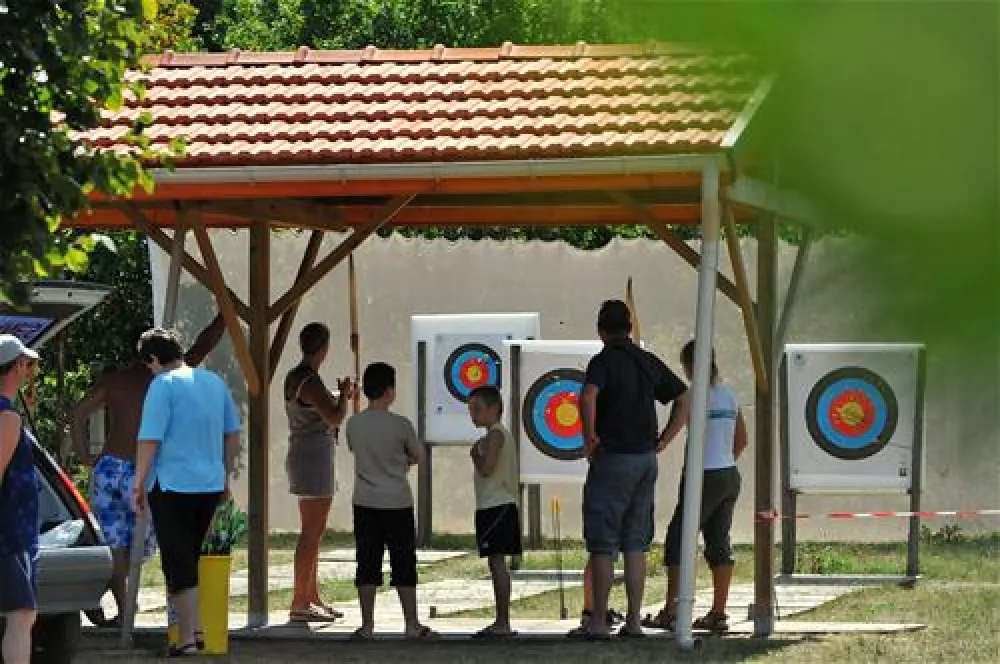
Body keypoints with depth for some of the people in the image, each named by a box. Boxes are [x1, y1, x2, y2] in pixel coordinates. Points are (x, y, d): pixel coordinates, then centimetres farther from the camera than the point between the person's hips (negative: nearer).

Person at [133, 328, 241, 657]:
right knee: (191, 558, 19)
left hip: (172, 485, -6)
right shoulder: (214, 382, 9)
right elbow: (232, 434, 15)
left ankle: (187, 639, -4)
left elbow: (150, 439, -15)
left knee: (178, 564, -2)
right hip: (211, 484, 6)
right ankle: (194, 627, 22)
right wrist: (226, 476, 24)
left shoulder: (163, 385, -11)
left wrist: (140, 483, -6)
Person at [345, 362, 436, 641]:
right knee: (403, 565, 5)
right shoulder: (400, 425, -12)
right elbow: (419, 457, 1)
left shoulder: (354, 424, -1)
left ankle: (367, 625, 5)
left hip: (365, 503, 3)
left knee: (367, 564, 6)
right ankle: (412, 625, 9)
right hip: (397, 503, -3)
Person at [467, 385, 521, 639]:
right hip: (500, 506, 10)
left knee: (496, 561, -12)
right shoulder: (501, 434, 19)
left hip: (496, 507, -10)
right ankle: (501, 622, 13)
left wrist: (475, 453, -6)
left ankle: (503, 623, -15)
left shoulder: (495, 434, -12)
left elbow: (486, 468, -23)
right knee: (496, 562, 11)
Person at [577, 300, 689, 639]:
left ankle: (599, 621, -1)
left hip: (612, 459, -6)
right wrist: (661, 442, 13)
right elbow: (683, 398, 14)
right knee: (636, 544, 10)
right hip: (646, 459, 6)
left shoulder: (604, 361, -10)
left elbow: (588, 396, -30)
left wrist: (590, 437, -17)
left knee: (603, 544, -1)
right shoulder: (649, 362, 9)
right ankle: (633, 620, 9)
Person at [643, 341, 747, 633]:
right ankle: (718, 613, 9)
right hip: (731, 476, 8)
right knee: (719, 543, 10)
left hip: (706, 477, -8)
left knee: (678, 541, -1)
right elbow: (741, 440, 17)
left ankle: (670, 612, -3)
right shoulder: (729, 395, 11)